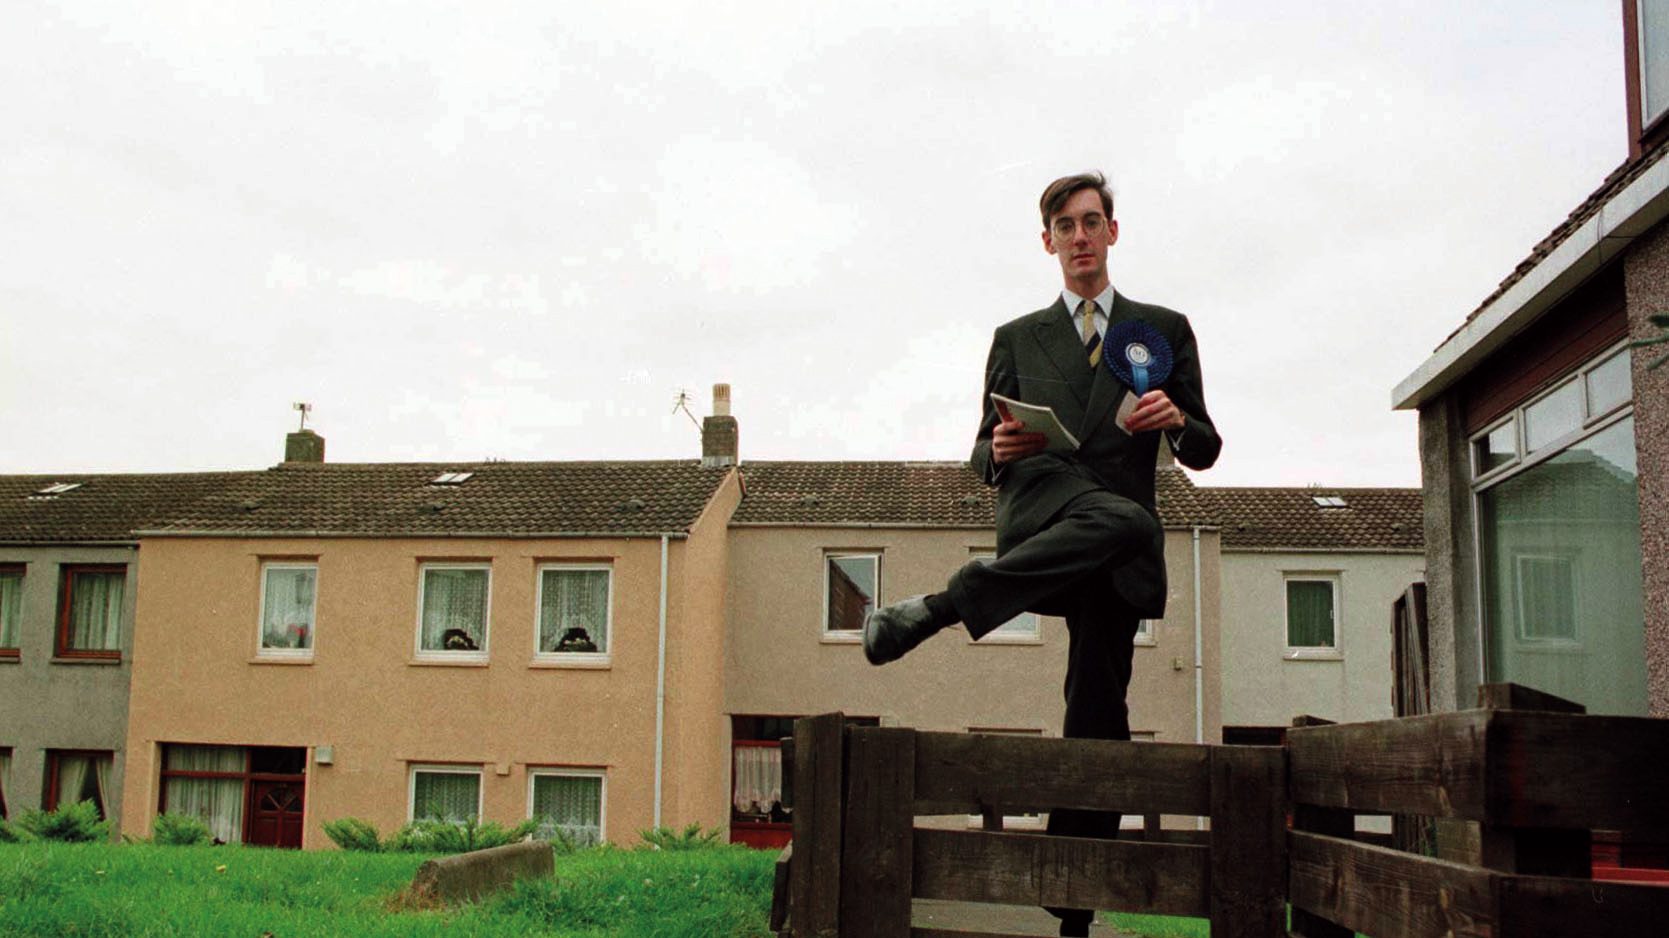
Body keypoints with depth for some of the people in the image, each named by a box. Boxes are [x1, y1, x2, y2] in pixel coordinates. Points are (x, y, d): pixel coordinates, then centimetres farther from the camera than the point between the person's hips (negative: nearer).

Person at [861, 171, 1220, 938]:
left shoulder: (1165, 330, 18)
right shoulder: (1017, 340, 19)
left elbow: (1204, 453, 15)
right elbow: (984, 456, 16)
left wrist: (1176, 421, -8)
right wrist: (996, 450, -9)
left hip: (1115, 550, 2)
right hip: (1041, 512, -2)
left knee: (1096, 713, -3)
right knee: (1125, 520, -37)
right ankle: (939, 609, -34)